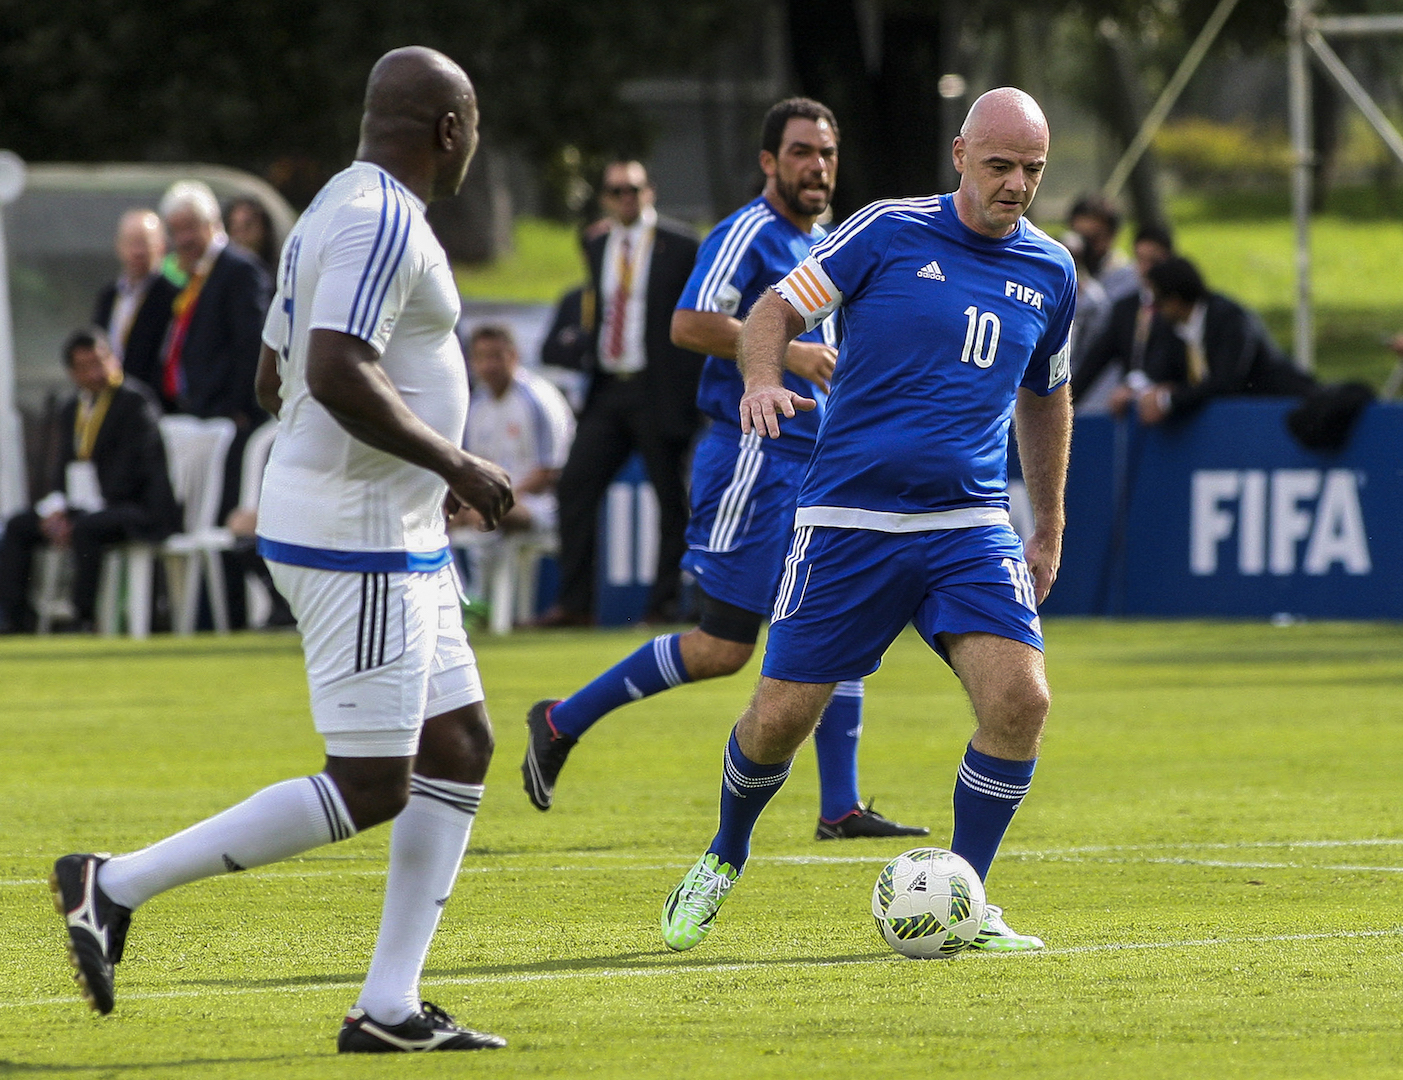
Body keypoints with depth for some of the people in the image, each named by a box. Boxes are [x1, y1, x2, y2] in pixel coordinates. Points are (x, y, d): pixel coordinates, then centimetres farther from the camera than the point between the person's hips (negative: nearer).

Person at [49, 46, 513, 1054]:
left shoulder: (340, 212, 15)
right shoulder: (381, 220, -17)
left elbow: (277, 377, 21)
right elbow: (337, 375, -30)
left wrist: (430, 463, 23)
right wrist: (454, 464, -20)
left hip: (398, 543, 11)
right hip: (357, 544, -11)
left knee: (461, 750, 10)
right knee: (370, 789, -10)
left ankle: (389, 1008, 8)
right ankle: (117, 886, -6)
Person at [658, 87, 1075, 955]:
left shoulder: (1050, 272, 9)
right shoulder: (889, 233, -4)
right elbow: (775, 310, 0)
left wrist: (1051, 530, 25)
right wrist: (764, 379, -22)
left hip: (971, 525, 3)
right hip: (849, 518, -3)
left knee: (1020, 697, -17)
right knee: (782, 717, -2)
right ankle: (724, 860, 29)